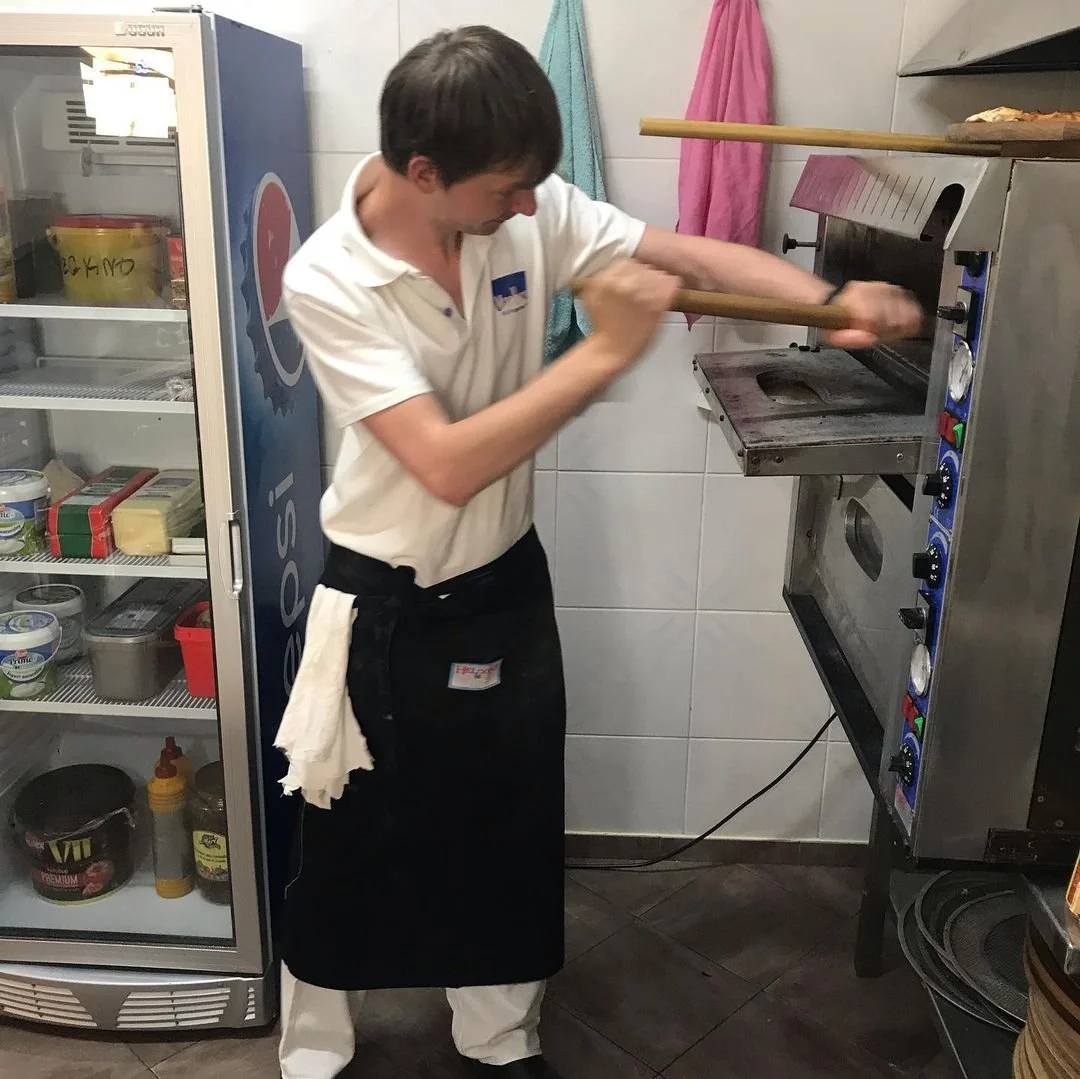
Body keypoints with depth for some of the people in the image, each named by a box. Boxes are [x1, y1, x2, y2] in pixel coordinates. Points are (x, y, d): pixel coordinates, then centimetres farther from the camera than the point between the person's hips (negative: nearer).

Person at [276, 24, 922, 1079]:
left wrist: (835, 302, -21)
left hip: (506, 586, 4)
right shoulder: (326, 281, -22)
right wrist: (606, 352, -29)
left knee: (514, 830, 18)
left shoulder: (531, 210, -10)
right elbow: (449, 467, -30)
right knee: (350, 844, 14)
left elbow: (698, 255, -4)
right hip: (384, 605, -4)